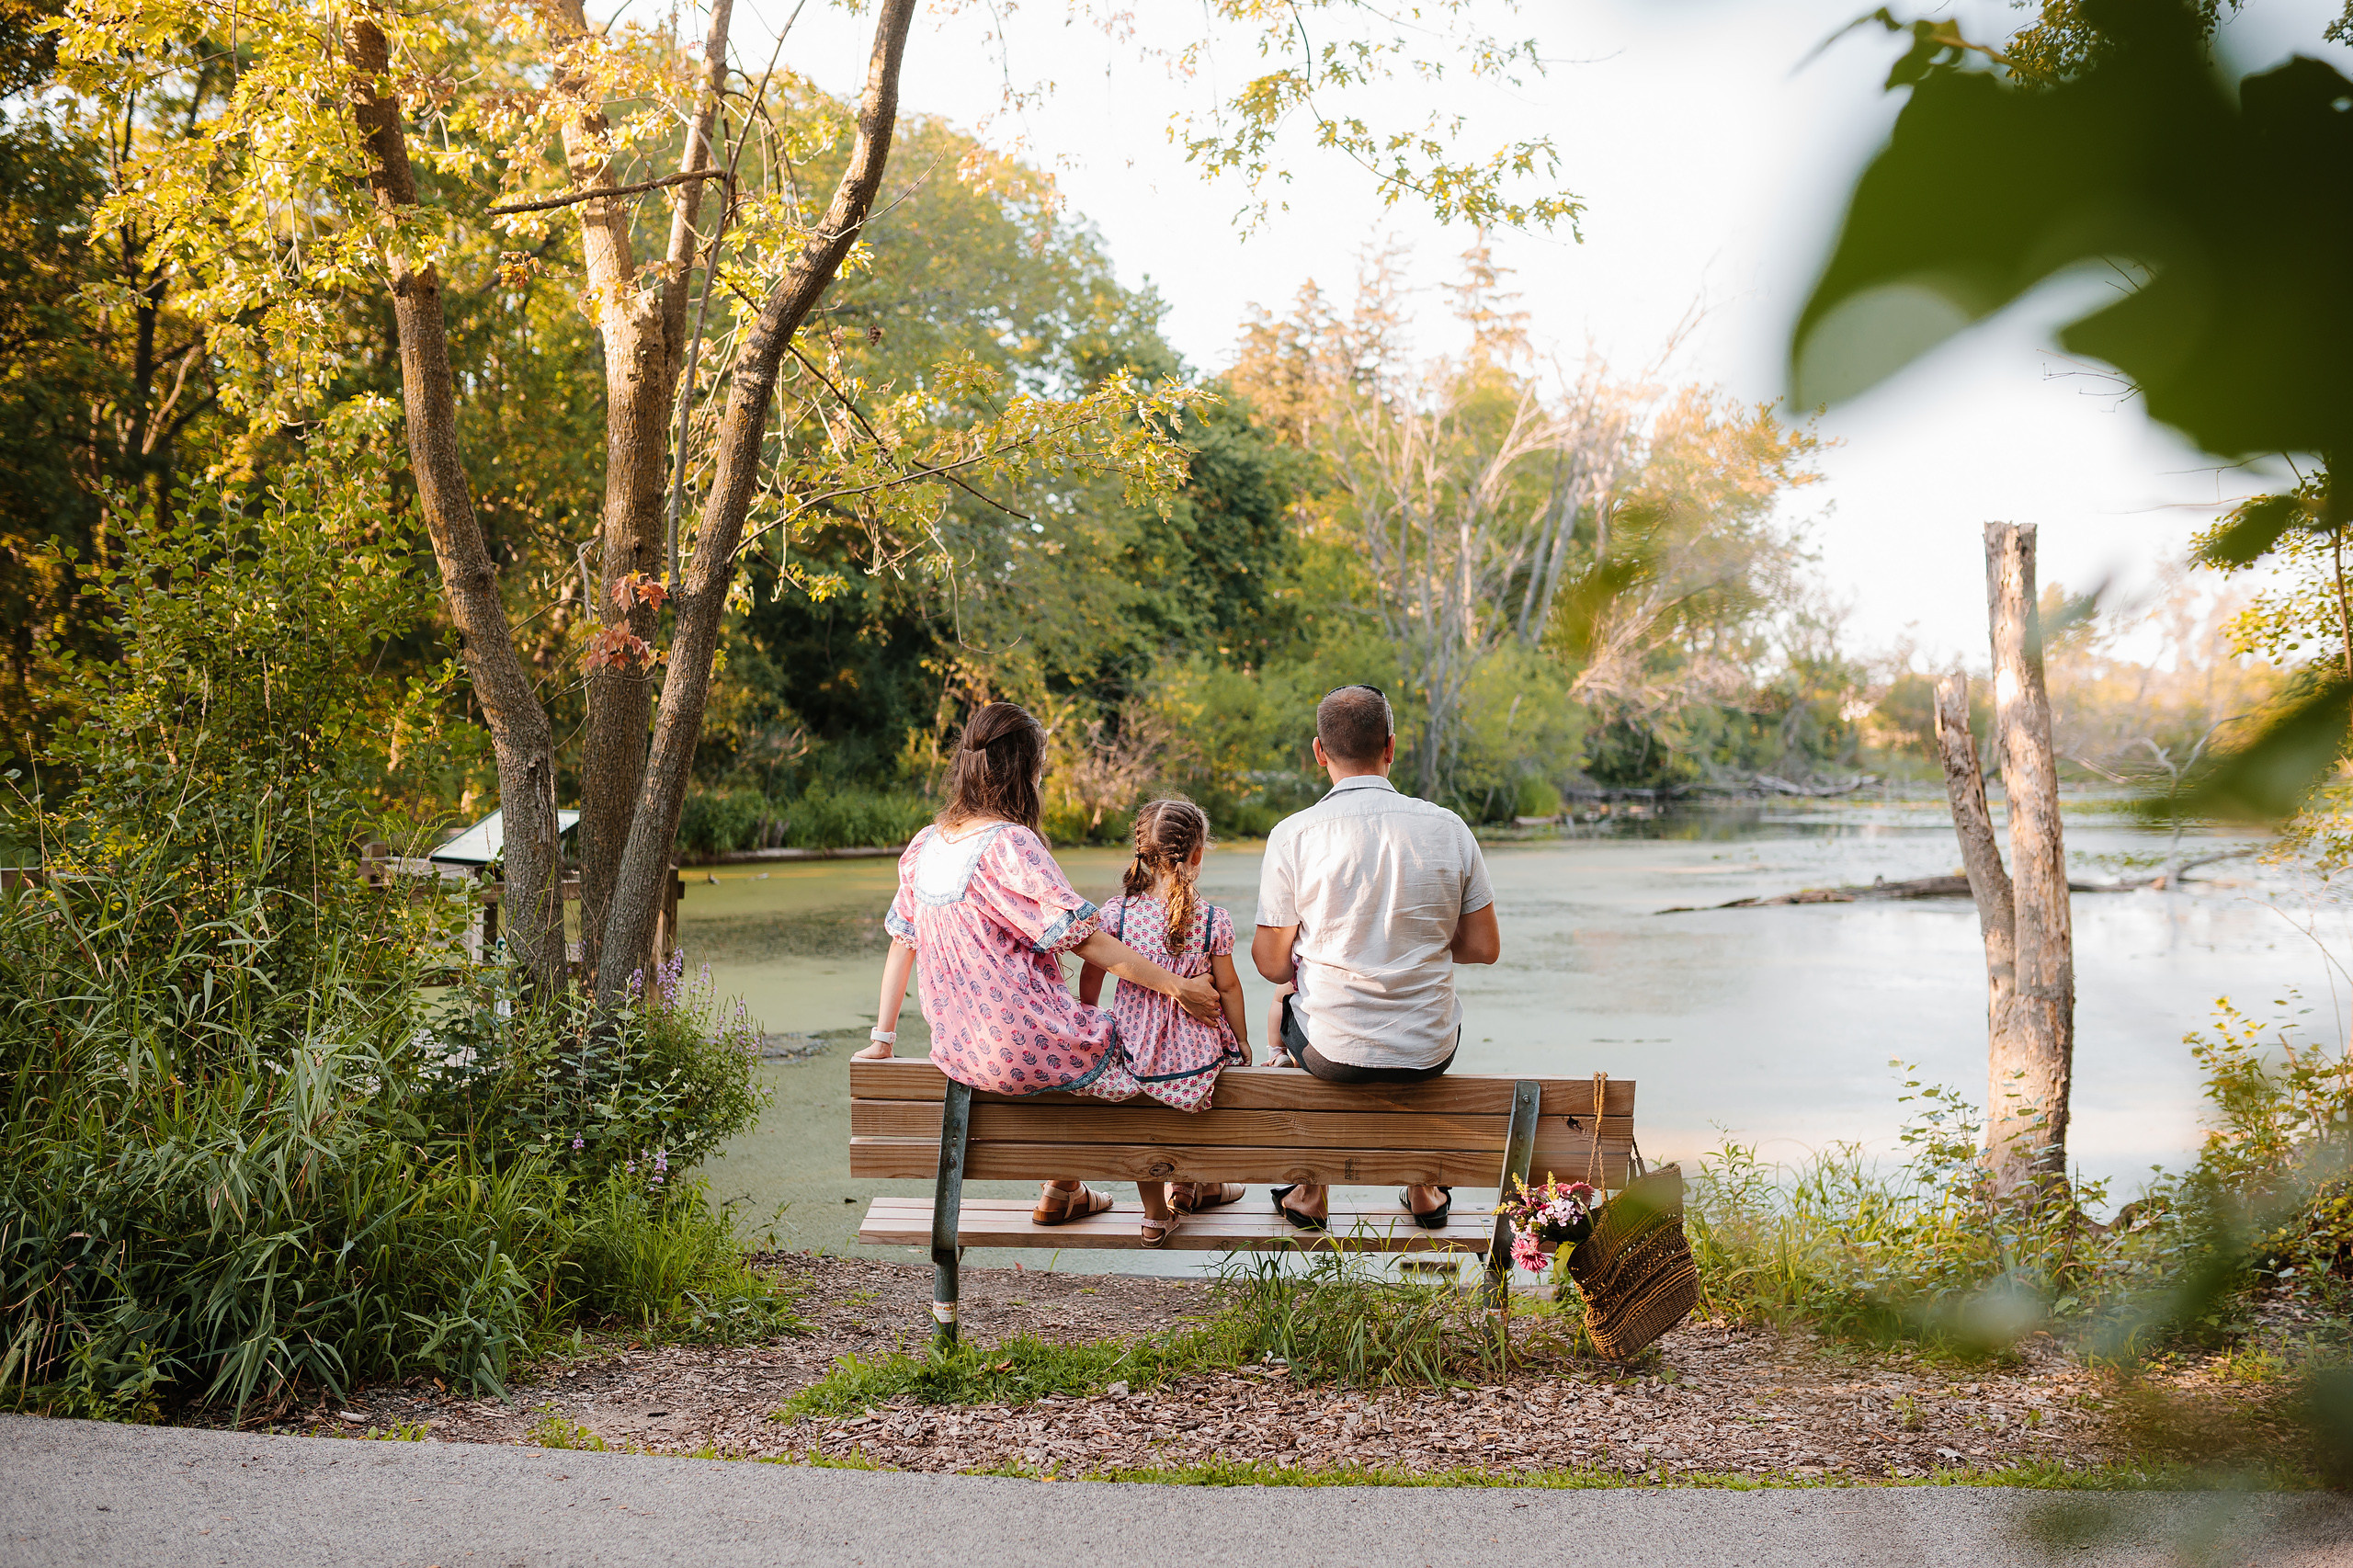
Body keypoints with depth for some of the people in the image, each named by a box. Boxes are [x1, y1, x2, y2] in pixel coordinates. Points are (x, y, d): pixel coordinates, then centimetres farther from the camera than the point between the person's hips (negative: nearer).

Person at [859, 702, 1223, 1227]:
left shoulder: (926, 844, 3)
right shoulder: (1010, 844, -19)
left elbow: (902, 942, 10)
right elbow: (1085, 939, -19)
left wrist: (882, 1040, 17)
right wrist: (1173, 984, -12)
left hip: (957, 1050, 8)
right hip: (1024, 1047, -8)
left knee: (1086, 1035, 31)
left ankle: (1062, 1193, 36)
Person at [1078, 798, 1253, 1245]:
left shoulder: (1116, 913, -8)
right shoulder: (1213, 920, -10)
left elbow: (1090, 978, -1)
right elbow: (1227, 988, -1)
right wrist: (1242, 1041, 15)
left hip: (1135, 1049, 1)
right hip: (1196, 1054, -1)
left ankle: (1155, 1213, 35)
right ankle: (1193, 1184, 41)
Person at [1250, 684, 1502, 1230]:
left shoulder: (1292, 836, -12)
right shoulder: (1448, 828, -6)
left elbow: (1273, 965, -7)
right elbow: (1485, 947, 0)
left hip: (1331, 1051, -2)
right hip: (1429, 1052, 2)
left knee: (1281, 1008, 34)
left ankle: (1311, 1193, 38)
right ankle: (1423, 1191, 42)